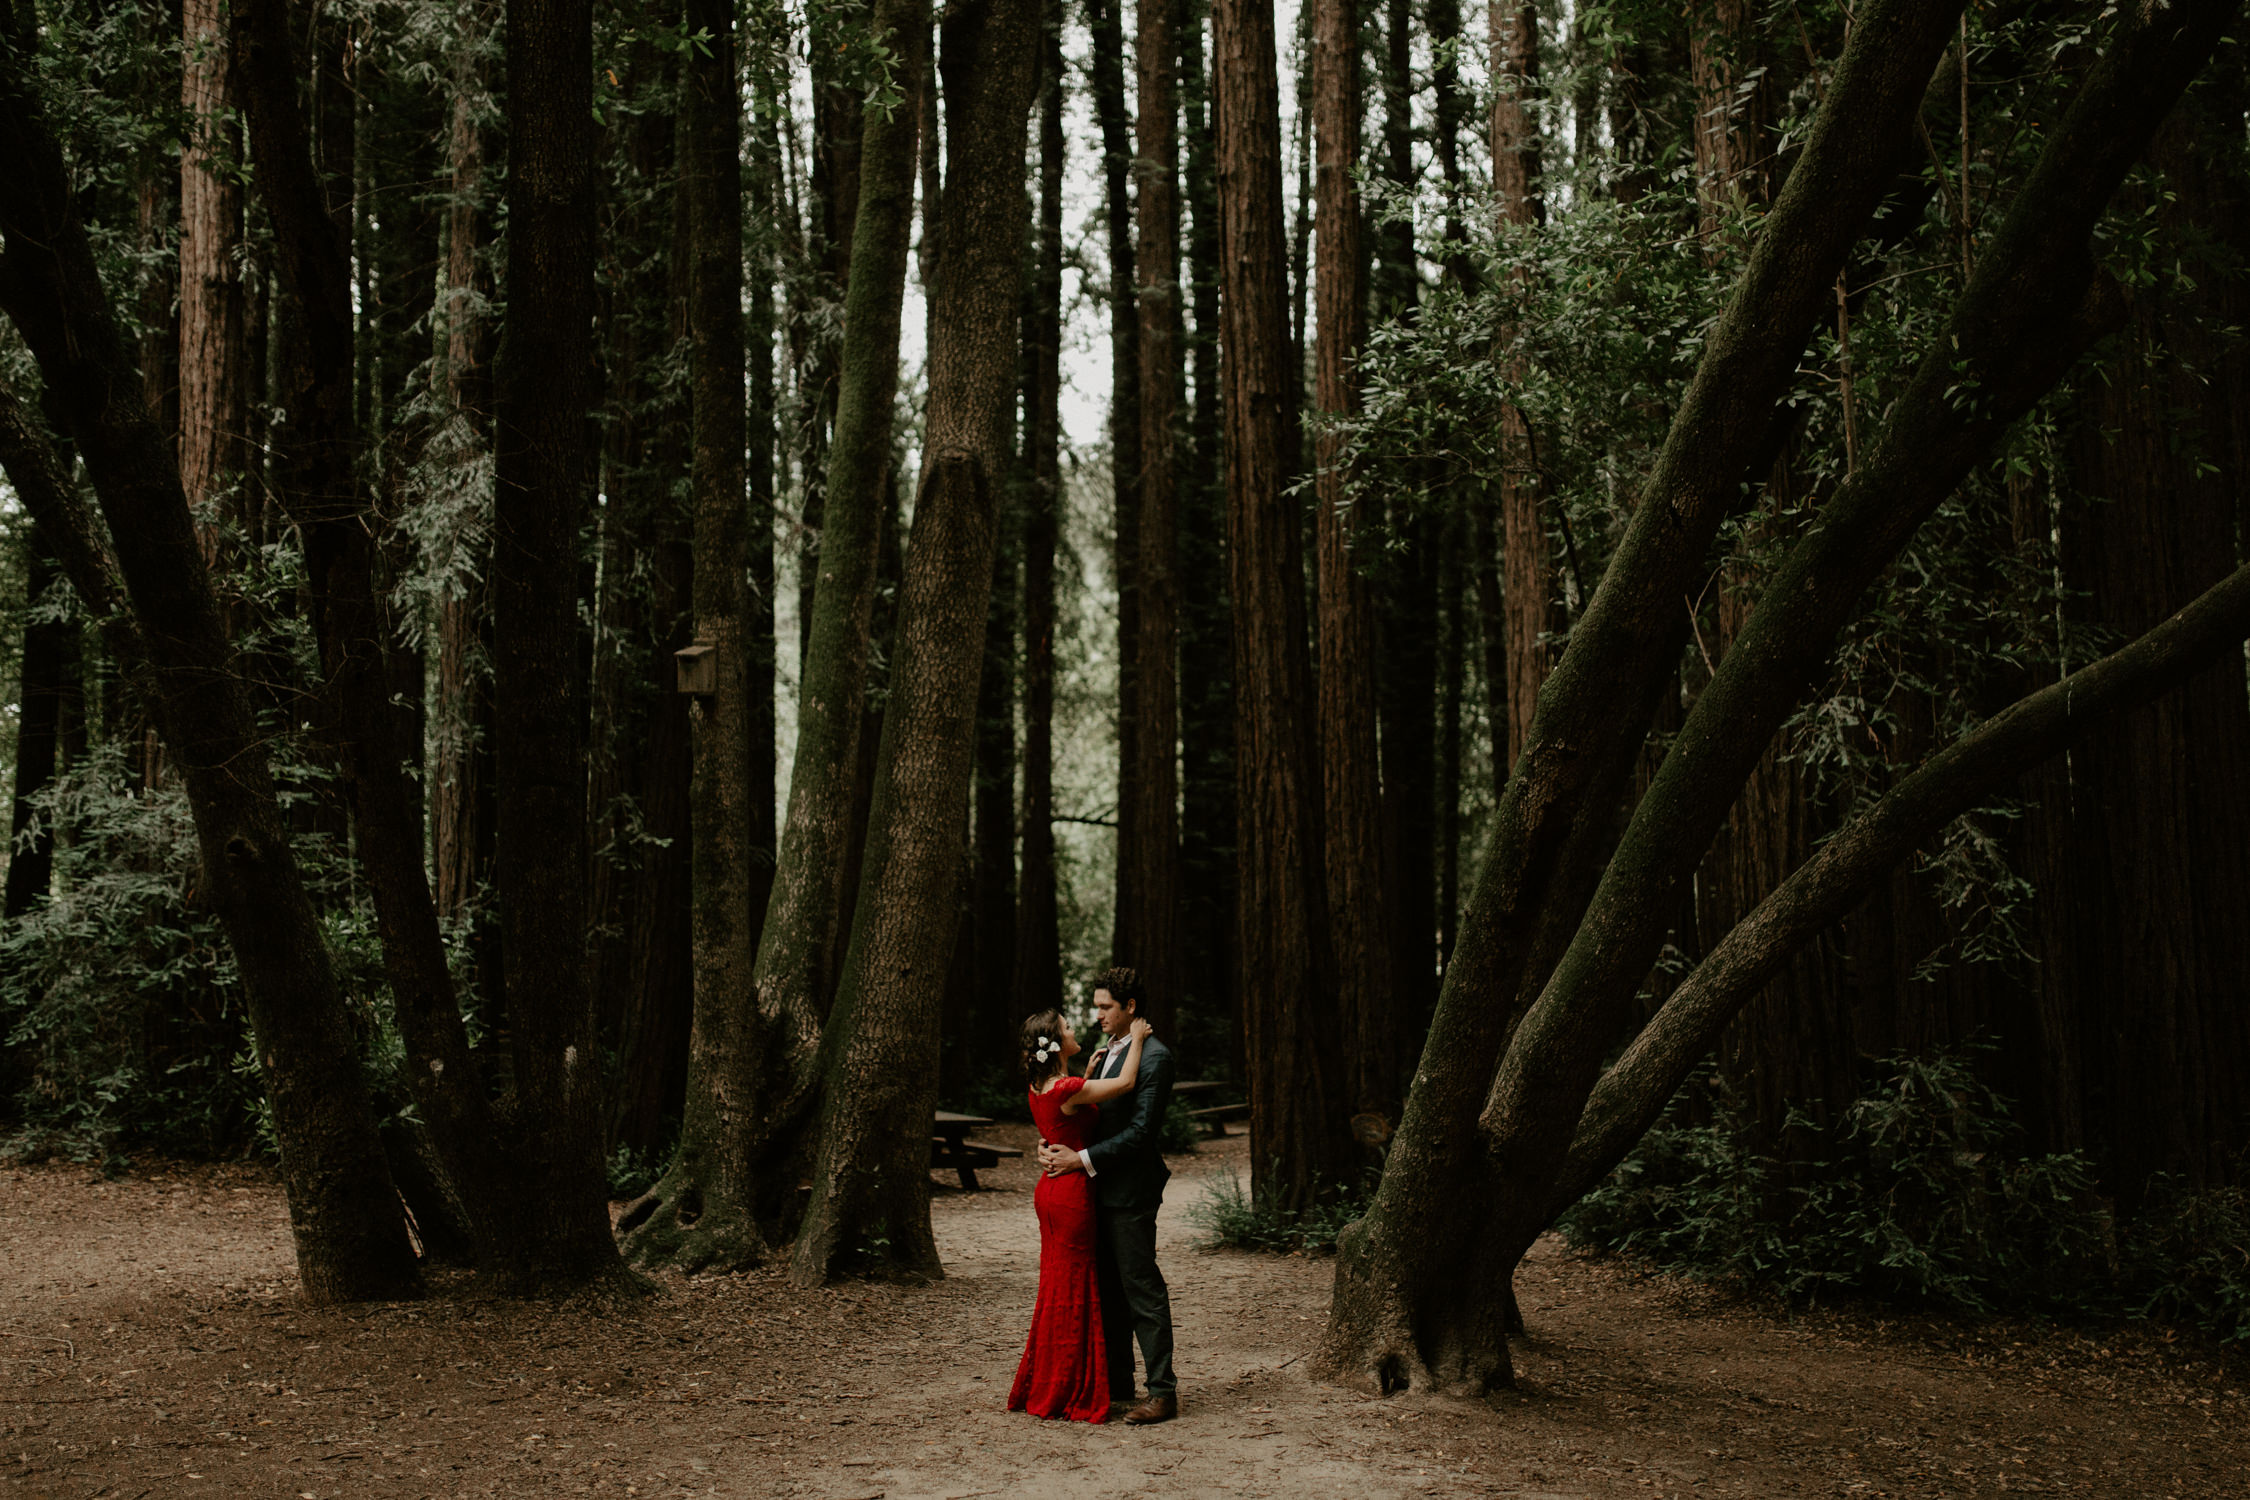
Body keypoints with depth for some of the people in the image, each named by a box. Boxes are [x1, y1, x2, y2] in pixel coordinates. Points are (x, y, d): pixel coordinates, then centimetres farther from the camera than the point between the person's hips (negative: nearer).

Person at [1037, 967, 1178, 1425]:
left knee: (1142, 1289, -5)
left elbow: (1140, 1132, -20)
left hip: (1130, 1191, -9)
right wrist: (1054, 1146, 1)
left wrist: (1082, 1159, -19)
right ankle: (1116, 1385, 24)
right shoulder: (1107, 1054, 14)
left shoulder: (1153, 1057, -15)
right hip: (1103, 1189, 9)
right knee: (1109, 1290, 14)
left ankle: (1163, 1392, 1)